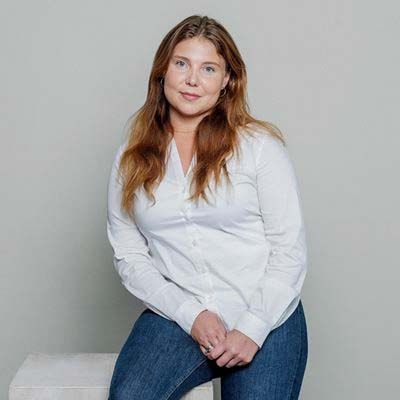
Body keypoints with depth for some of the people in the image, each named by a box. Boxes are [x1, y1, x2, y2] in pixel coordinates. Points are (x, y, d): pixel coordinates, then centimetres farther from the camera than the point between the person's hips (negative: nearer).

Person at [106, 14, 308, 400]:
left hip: (266, 319, 0)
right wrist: (190, 314, -7)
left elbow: (290, 250, -2)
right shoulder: (131, 158, 7)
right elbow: (128, 254, 5)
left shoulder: (260, 145, -1)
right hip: (176, 316, 1)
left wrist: (252, 328, -10)